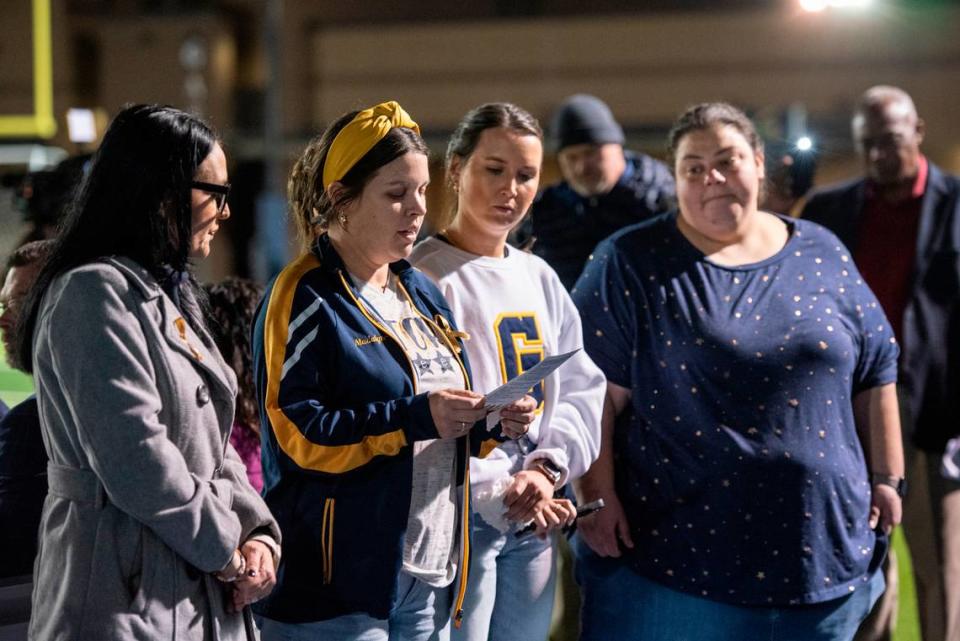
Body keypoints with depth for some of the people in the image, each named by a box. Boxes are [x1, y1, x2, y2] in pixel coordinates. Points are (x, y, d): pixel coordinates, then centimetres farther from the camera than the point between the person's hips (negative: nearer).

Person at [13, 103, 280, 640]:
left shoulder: (170, 293, 15)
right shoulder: (95, 294, -14)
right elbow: (135, 461, -21)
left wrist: (256, 531, 0)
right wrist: (227, 550, -11)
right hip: (127, 597, -9)